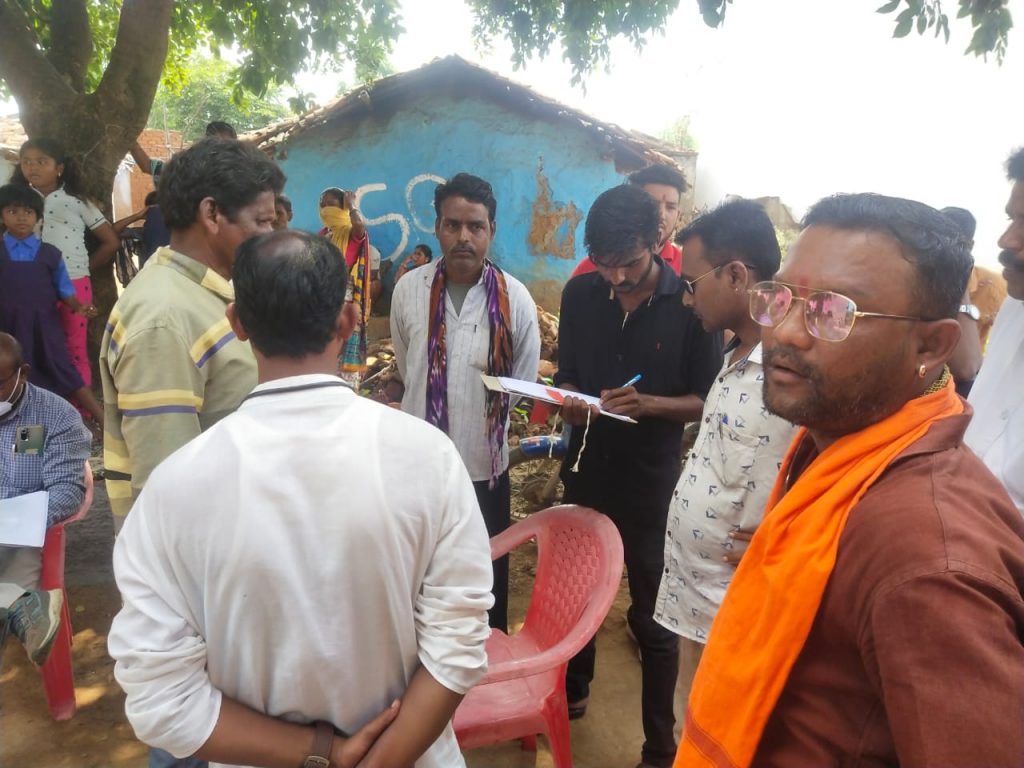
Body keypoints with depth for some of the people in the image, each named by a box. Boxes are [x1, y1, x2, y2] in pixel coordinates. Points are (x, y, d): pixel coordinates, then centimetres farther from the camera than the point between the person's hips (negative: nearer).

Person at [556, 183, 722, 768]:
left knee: (652, 615, 7)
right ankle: (574, 690, 47)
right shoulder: (580, 294, -1)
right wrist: (570, 402, -14)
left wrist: (647, 403, -25)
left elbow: (706, 401, -9)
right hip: (587, 468, 4)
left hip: (653, 479, -4)